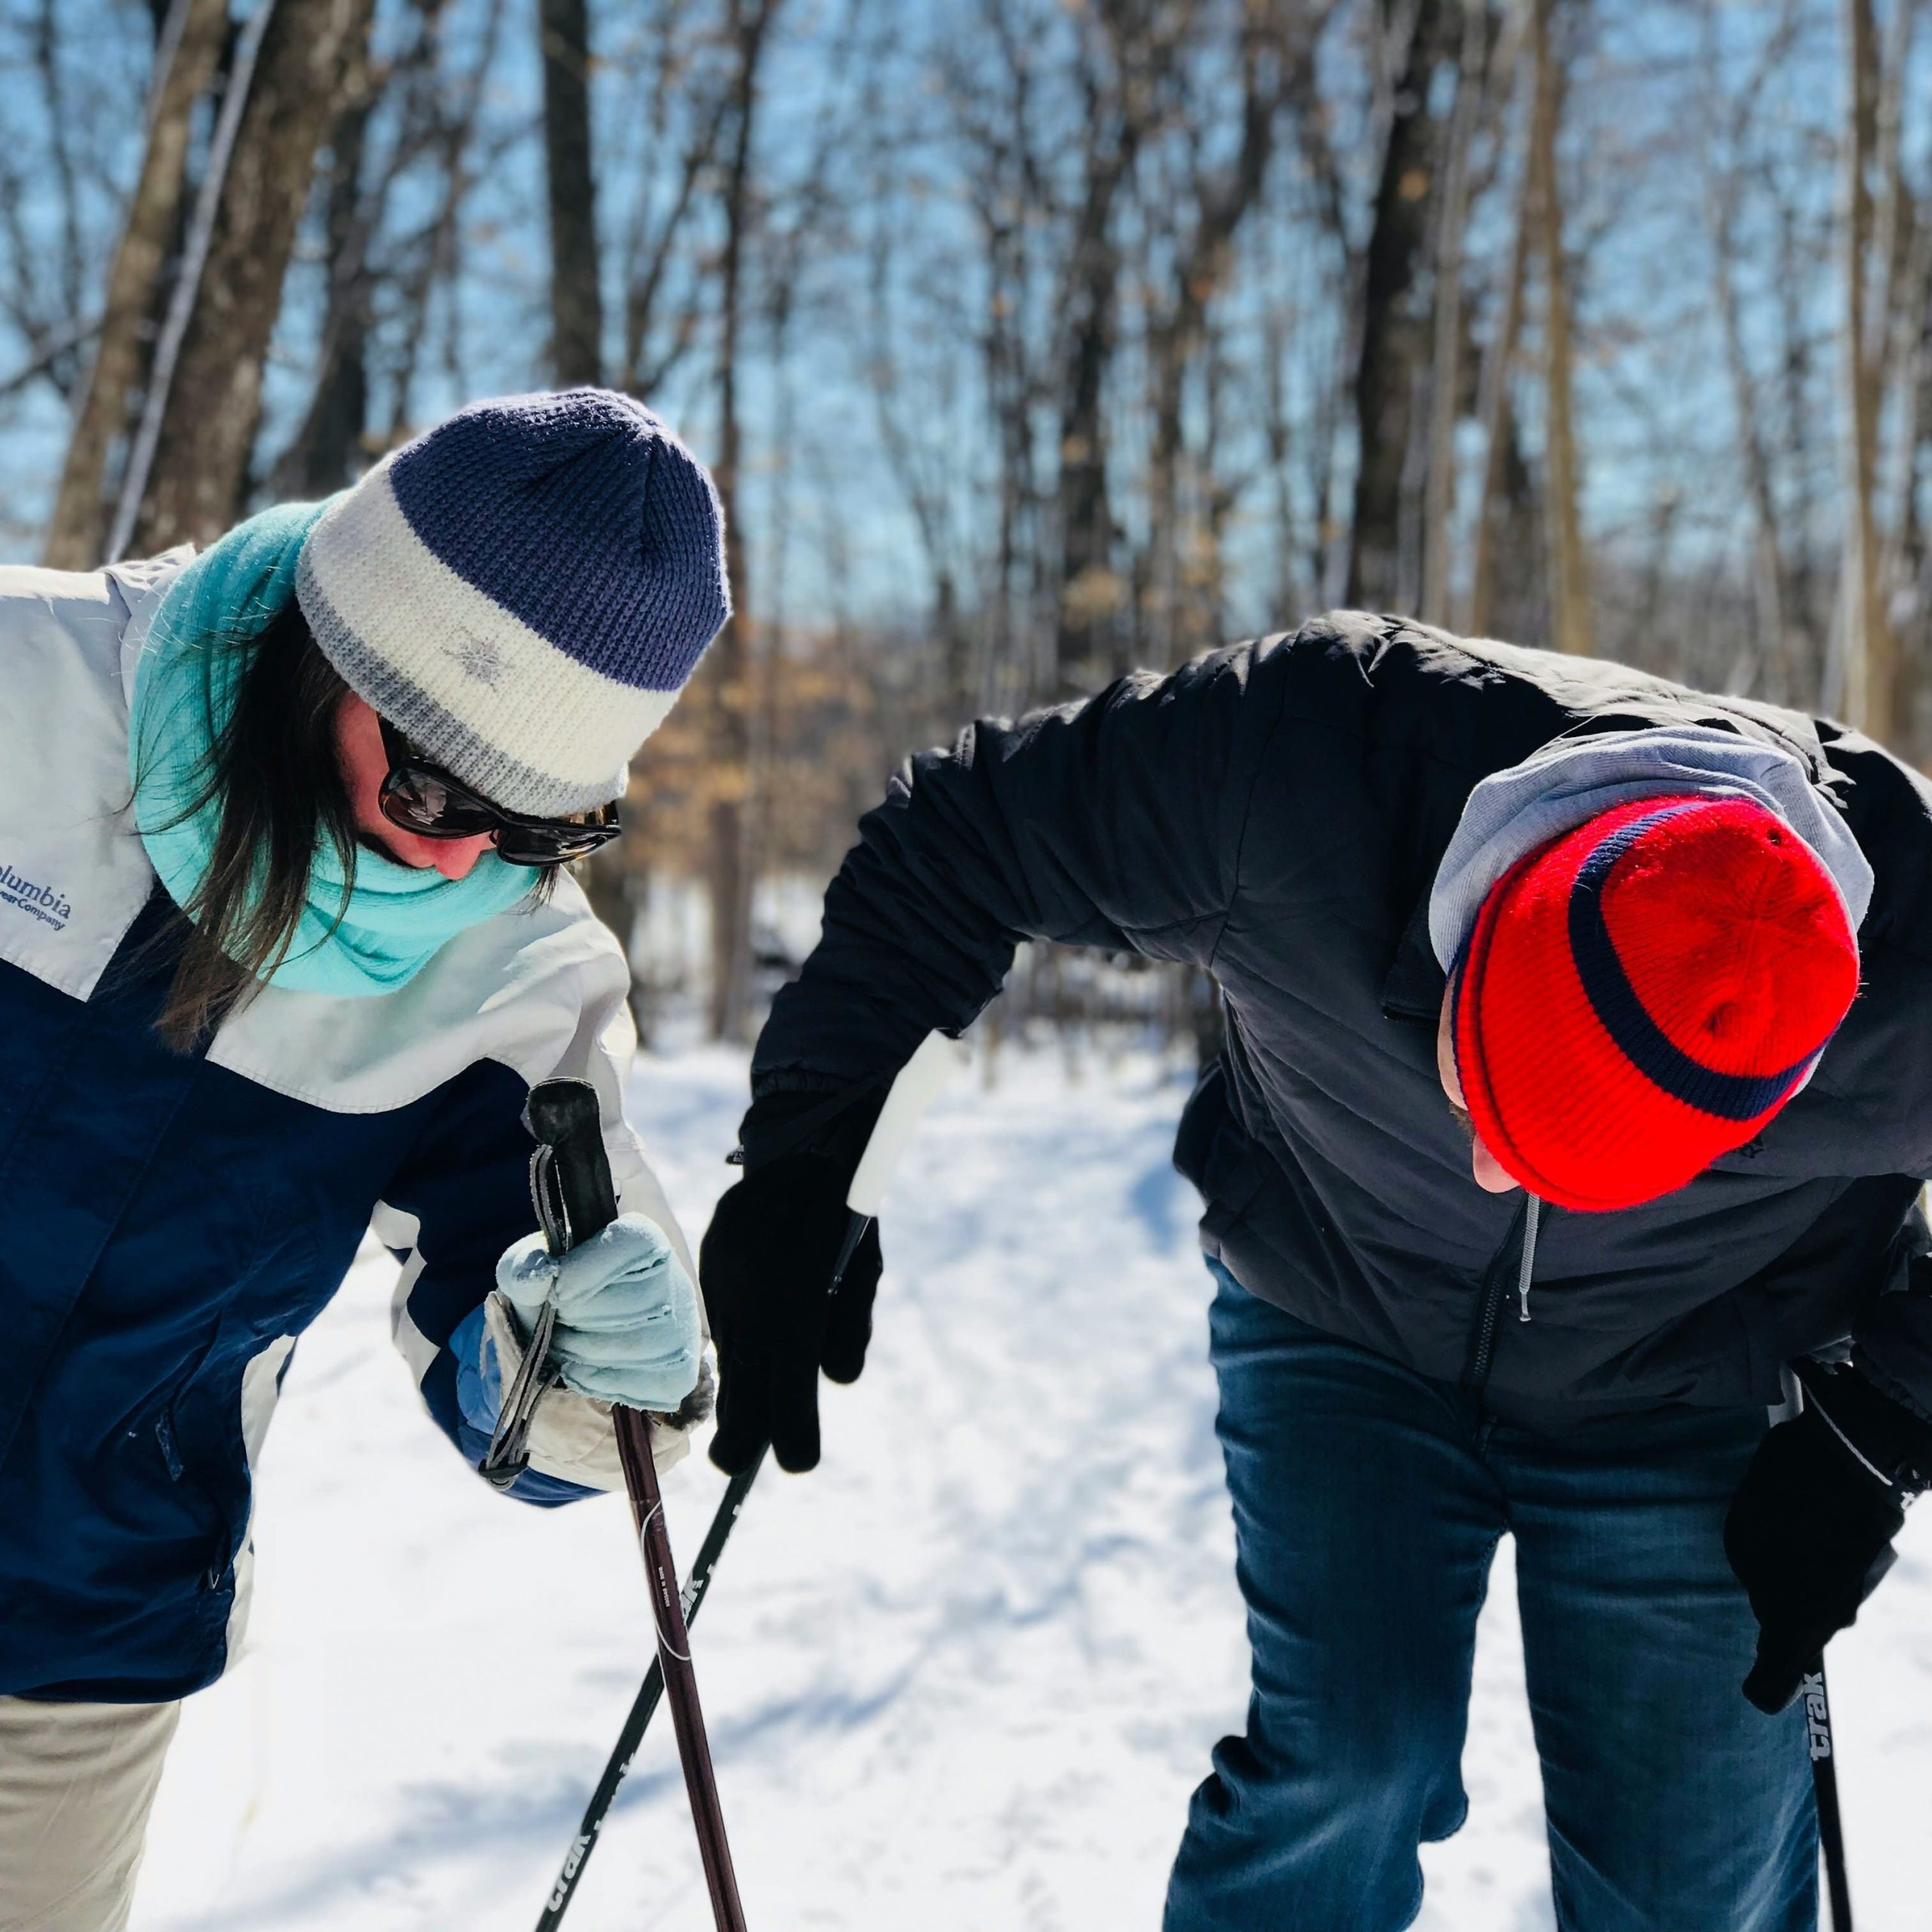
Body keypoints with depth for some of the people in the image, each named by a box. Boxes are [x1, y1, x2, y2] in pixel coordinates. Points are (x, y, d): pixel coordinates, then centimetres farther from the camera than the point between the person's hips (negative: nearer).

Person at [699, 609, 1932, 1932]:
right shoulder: (1293, 773, -35)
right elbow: (950, 844, -19)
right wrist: (807, 1161, -18)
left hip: (1680, 1406, 1)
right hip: (1341, 1329, 0)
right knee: (1341, 1773, -15)